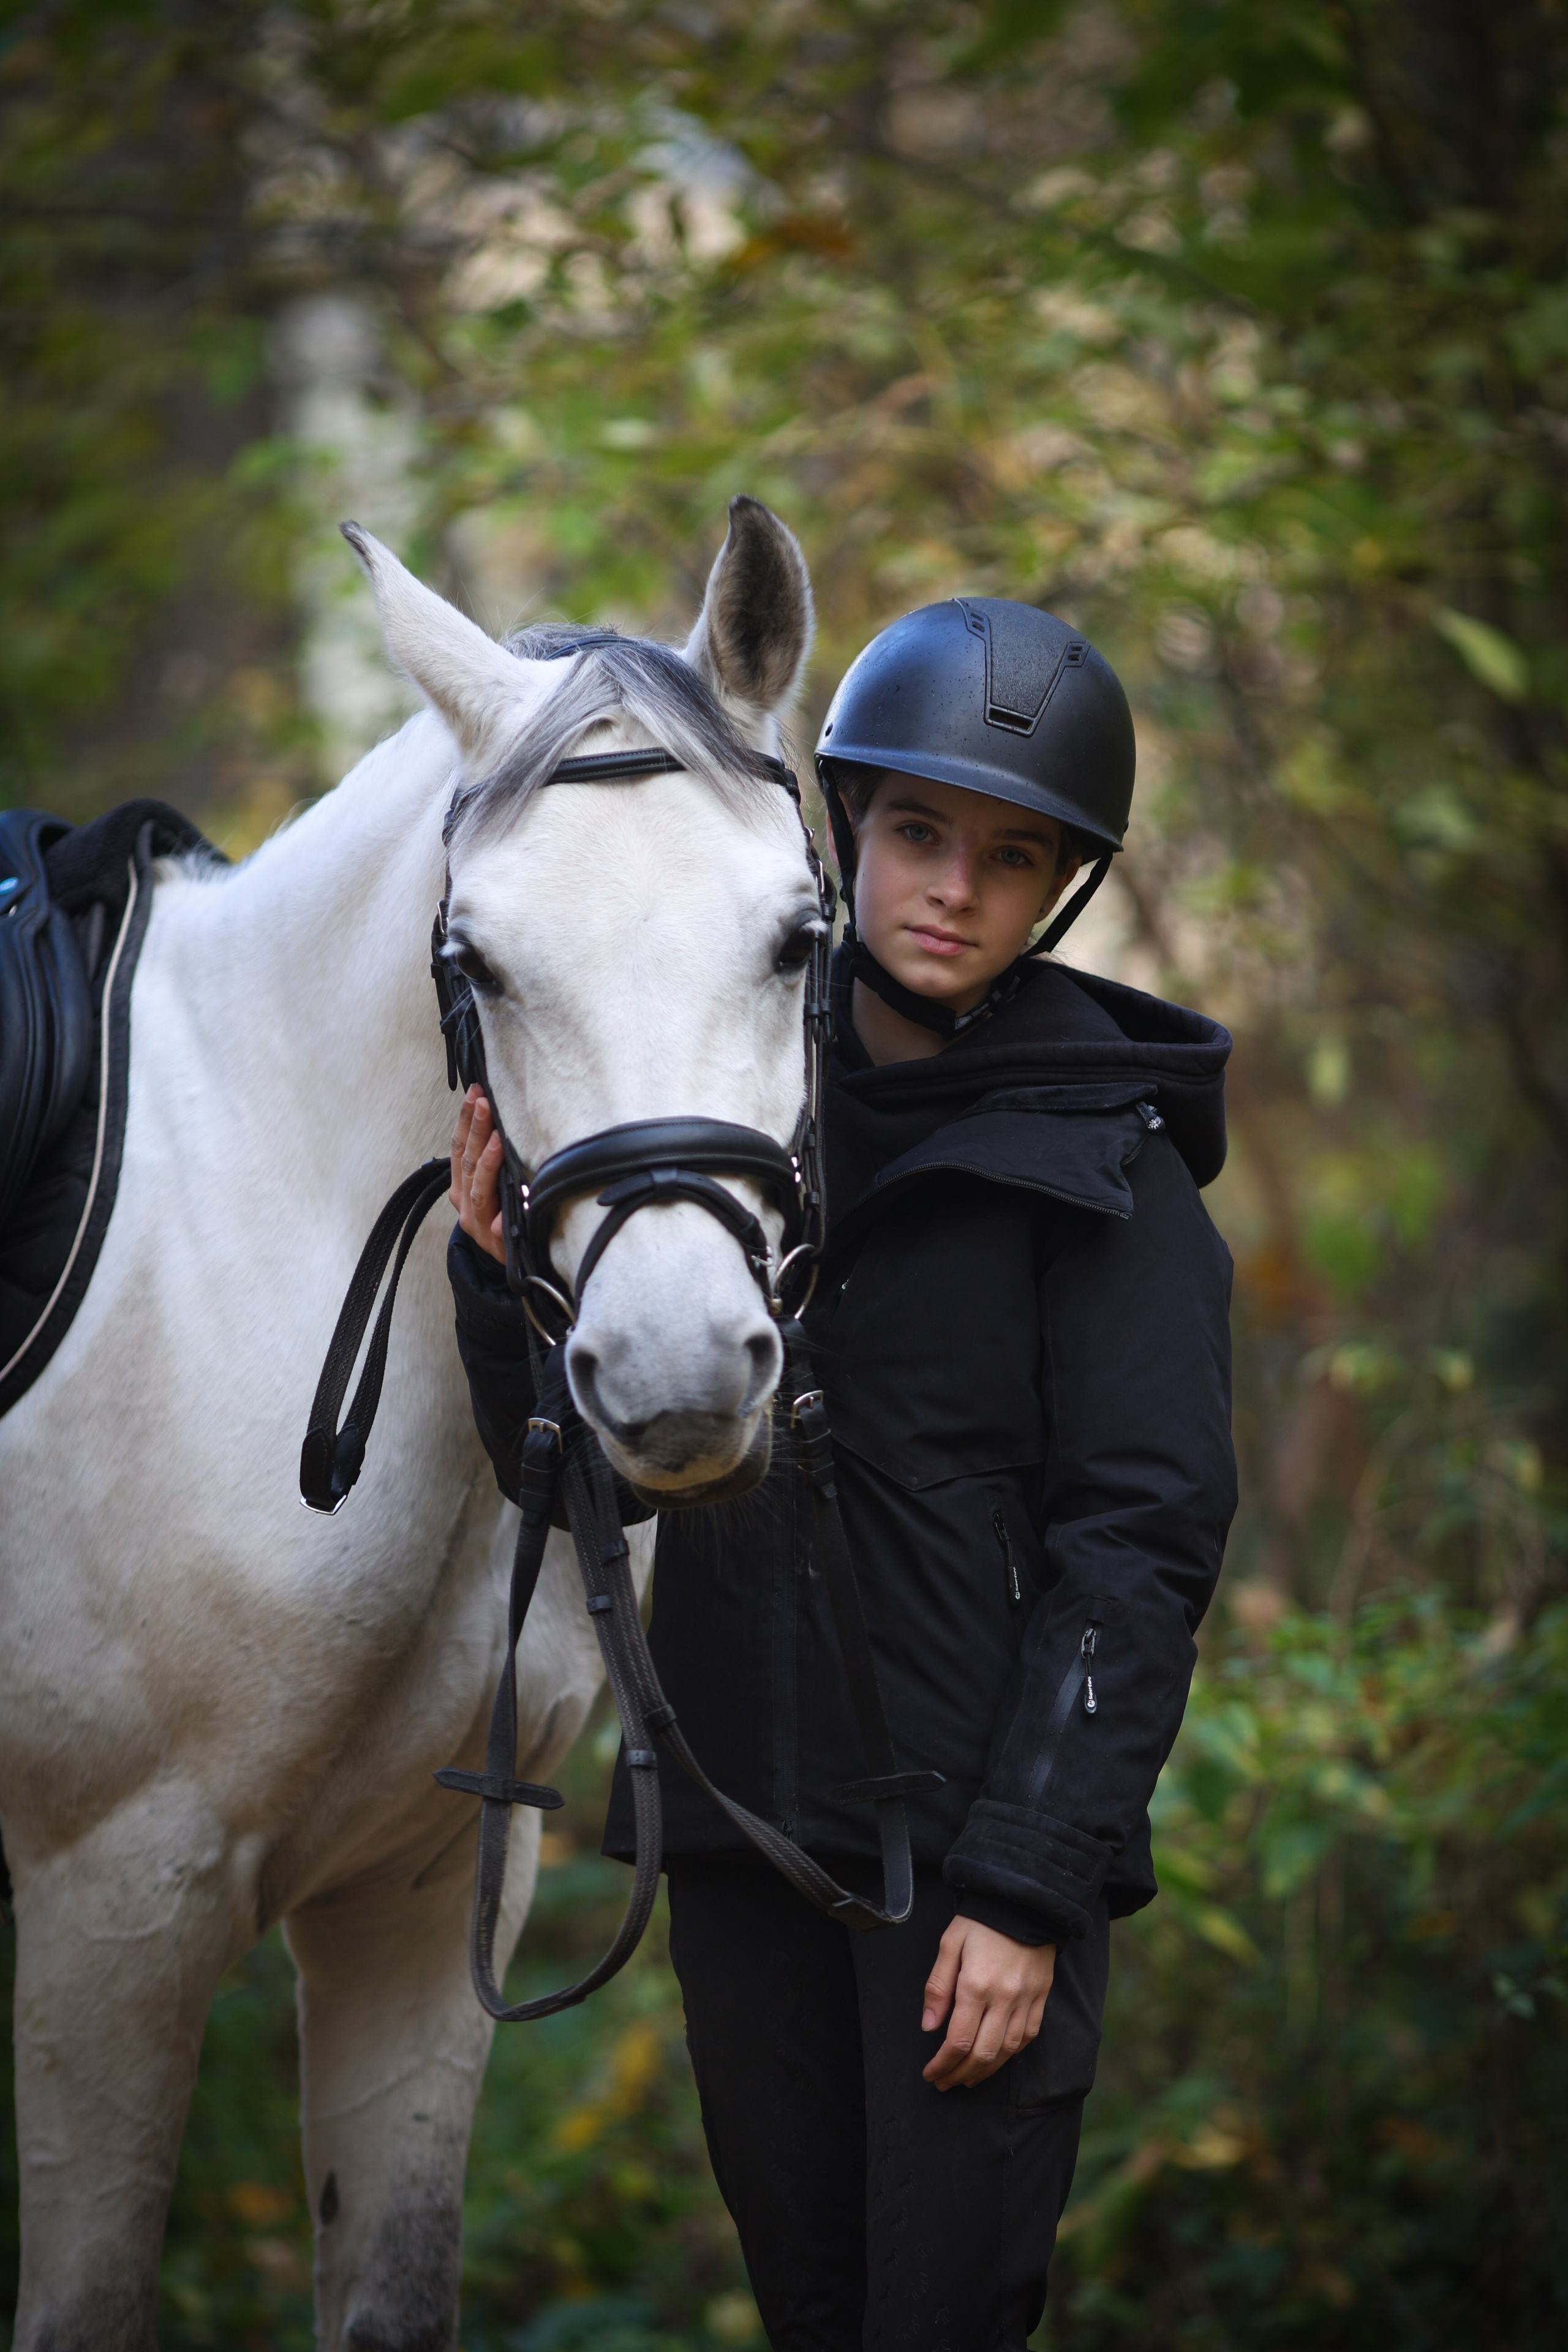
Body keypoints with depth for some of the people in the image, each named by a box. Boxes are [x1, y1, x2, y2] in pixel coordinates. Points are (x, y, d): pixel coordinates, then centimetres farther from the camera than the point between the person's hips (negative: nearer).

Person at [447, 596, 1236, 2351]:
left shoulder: (1103, 1164, -5)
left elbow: (1143, 1540, -9)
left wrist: (1032, 1888, -15)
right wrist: (508, 1281, -8)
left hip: (980, 1823, -5)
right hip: (741, 1813, 5)